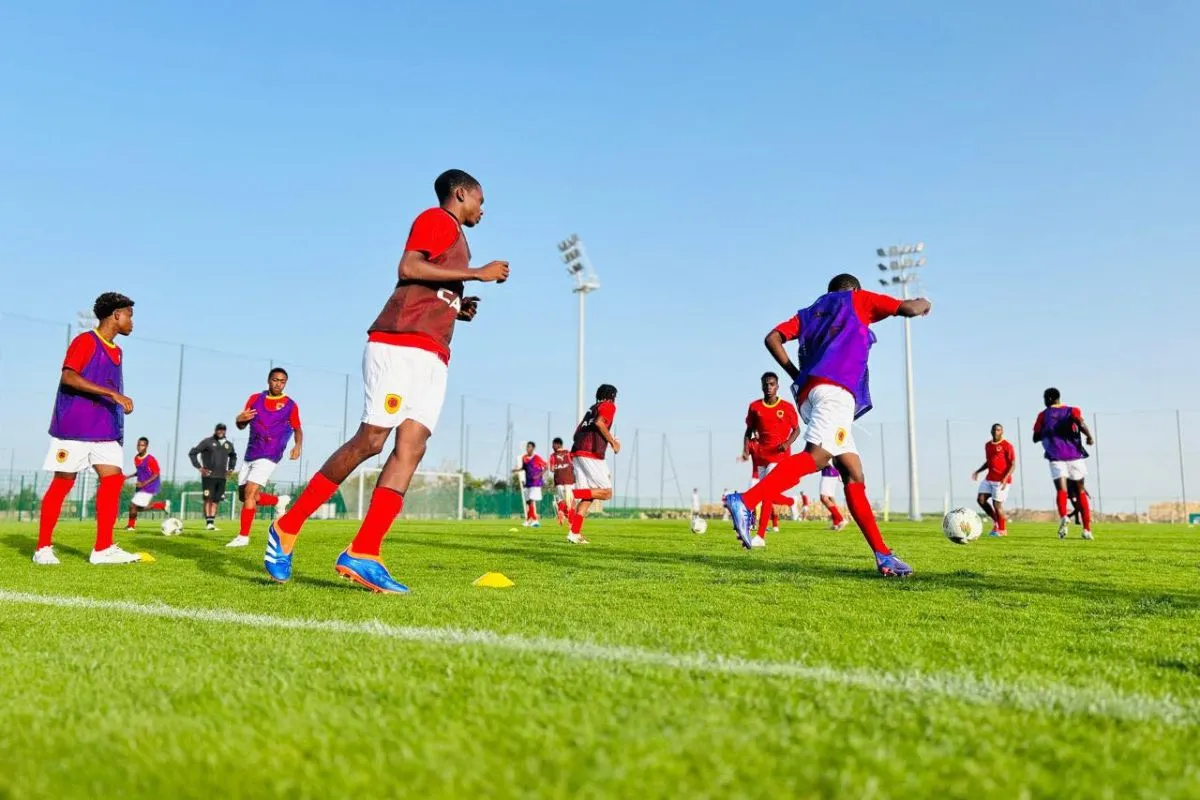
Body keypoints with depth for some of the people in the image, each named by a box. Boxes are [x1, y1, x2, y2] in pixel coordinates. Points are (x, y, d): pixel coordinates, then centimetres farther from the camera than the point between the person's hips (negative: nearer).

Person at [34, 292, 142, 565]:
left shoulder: (116, 351, 17)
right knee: (62, 483, 0)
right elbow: (68, 377, -21)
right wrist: (112, 393, -26)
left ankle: (103, 549, -3)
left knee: (113, 479, -4)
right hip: (74, 429, -7)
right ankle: (43, 548, 10)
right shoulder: (85, 341, -7)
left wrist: (118, 429, 20)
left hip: (105, 431, 7)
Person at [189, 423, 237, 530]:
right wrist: (199, 467, -7)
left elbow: (233, 456, 31)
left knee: (216, 500, 5)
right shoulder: (207, 442, -2)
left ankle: (212, 522, 9)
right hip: (209, 476, -5)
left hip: (222, 477, 5)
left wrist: (230, 469, 18)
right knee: (208, 499, -7)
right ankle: (208, 522, -6)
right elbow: (192, 453, -2)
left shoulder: (228, 445, 12)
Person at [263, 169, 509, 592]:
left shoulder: (454, 236, 30)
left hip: (432, 357, 9)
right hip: (400, 343, -9)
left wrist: (458, 309, 15)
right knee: (371, 439, -11)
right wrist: (478, 273, -10)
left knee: (411, 448, -6)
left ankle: (363, 555, -11)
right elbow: (408, 268, -13)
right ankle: (288, 527, 2)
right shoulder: (436, 218, 4)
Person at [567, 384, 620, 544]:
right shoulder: (609, 406, 6)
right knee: (606, 493, -4)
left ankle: (575, 533, -3)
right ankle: (573, 495, -21)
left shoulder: (591, 409, 28)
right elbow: (599, 422, -15)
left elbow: (577, 433, 23)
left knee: (587, 497, 7)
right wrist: (613, 442, -7)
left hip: (577, 452, 8)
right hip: (592, 454, -8)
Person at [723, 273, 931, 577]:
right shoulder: (858, 299, 20)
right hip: (834, 388, -8)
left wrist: (796, 376, 20)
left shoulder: (809, 312, 32)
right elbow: (909, 308, 16)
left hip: (808, 393, 8)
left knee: (854, 476, 4)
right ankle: (745, 501, -43)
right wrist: (922, 303, 38)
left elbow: (773, 339, 17)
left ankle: (883, 556, 1)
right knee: (816, 456, -26)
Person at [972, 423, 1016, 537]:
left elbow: (1013, 465, -10)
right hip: (989, 478, 7)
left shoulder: (1007, 445, -9)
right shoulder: (988, 445, 13)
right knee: (980, 499, -3)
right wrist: (978, 471, 12)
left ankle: (1002, 530, 9)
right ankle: (995, 520, 16)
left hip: (1001, 480, -7)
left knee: (997, 504, -7)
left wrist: (1005, 478, -22)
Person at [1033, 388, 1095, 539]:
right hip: (1075, 454, 1)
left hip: (1056, 456, -1)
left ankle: (1063, 517, -42)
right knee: (1081, 491, 12)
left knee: (1061, 490, -11)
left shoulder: (1043, 415, 11)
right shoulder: (1073, 410, 10)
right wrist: (1089, 437, 1)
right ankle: (1087, 529, 8)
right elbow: (1080, 423, -12)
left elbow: (1036, 438, 13)